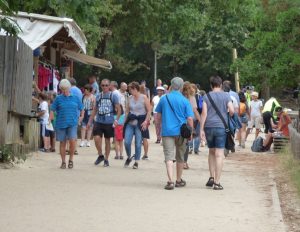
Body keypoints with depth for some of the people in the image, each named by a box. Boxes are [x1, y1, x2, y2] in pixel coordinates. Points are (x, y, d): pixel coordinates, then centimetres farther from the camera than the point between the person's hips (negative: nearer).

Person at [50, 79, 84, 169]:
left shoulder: (75, 98, 9)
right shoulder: (58, 99, 5)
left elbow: (81, 109, 22)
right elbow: (52, 110, 4)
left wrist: (81, 117, 11)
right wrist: (50, 119, -8)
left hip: (72, 123, 0)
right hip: (61, 124, 0)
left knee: (72, 141, -16)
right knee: (62, 143, 6)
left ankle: (71, 160, 3)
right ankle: (63, 162, 17)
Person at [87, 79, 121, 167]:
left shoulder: (113, 96, -2)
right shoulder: (98, 96, 9)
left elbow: (118, 109, -2)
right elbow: (95, 110, 16)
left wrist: (116, 120, -16)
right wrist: (90, 121, 12)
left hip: (109, 122, -2)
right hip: (99, 121, 2)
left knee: (107, 140, 6)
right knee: (96, 138, -11)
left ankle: (106, 159, 18)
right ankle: (100, 155, 10)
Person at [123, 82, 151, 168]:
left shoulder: (144, 98, -3)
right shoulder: (130, 98, 11)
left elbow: (149, 111, -3)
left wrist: (146, 121, -13)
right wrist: (125, 121, 10)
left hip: (140, 123, -4)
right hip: (130, 122, 4)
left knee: (138, 143, -3)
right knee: (127, 142, -5)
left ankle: (136, 162, 9)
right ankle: (129, 157, 20)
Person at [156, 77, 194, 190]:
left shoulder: (164, 99, 2)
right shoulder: (185, 101, -4)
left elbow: (158, 117, 10)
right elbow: (189, 119, -6)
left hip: (167, 131, 0)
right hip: (181, 132, 0)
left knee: (169, 156, -5)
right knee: (180, 157, 16)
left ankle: (170, 181, -20)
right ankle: (179, 180, 27)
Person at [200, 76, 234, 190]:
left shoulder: (207, 96, 3)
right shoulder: (226, 96, 0)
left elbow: (204, 113, -3)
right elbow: (232, 110, -8)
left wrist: (201, 129, -1)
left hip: (209, 126, 2)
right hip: (221, 126, -2)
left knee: (211, 152, 19)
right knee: (219, 154, -2)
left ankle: (212, 177, 14)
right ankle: (217, 182, -5)